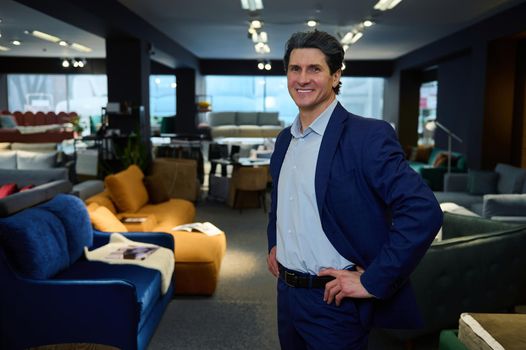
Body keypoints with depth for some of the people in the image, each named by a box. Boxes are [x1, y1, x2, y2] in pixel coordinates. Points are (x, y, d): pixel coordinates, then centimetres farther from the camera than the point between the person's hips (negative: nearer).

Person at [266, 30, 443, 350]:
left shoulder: (368, 135, -16)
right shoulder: (284, 140, 7)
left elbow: (424, 212, -24)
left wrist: (373, 282, -21)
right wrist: (274, 244, 12)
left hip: (334, 303, -6)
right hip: (286, 295, 7)